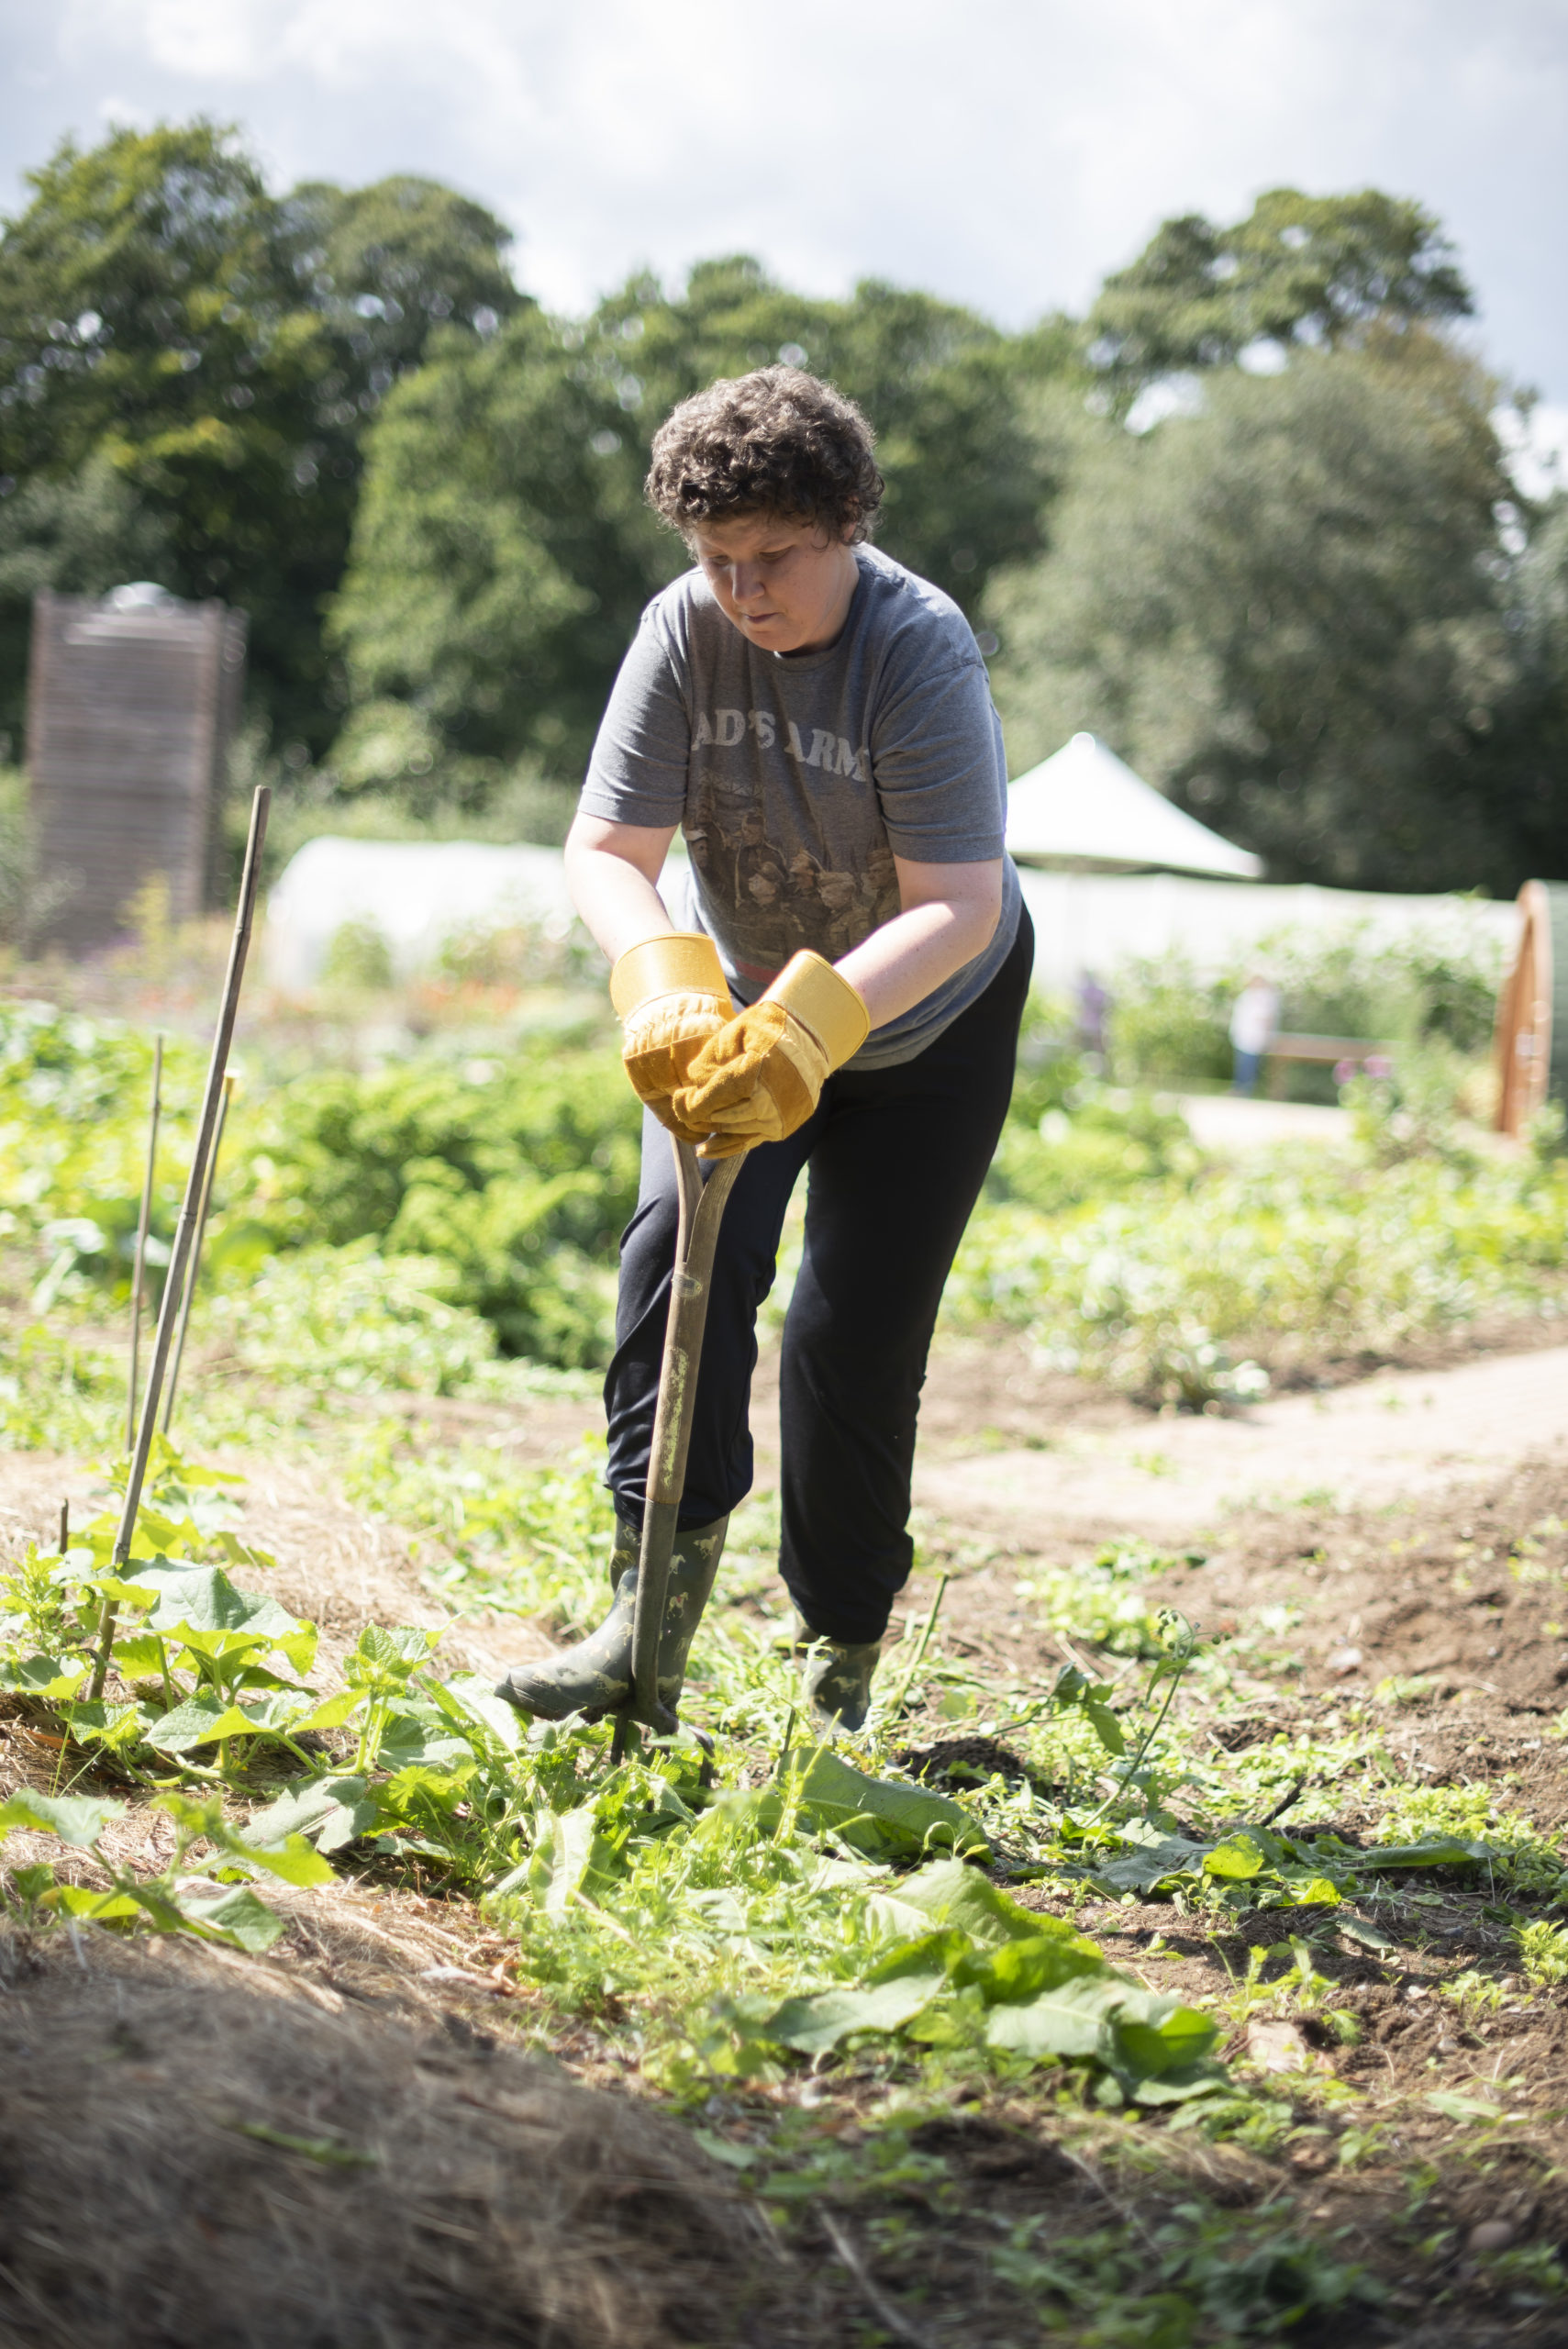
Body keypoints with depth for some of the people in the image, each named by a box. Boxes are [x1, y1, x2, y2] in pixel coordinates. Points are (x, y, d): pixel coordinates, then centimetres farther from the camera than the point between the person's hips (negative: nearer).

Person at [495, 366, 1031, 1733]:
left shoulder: (922, 649, -28)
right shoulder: (686, 631, -18)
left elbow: (957, 906, -34)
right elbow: (607, 848, -19)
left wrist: (808, 1027, -48)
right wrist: (667, 988, -40)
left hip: (925, 1018, -3)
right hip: (740, 998, 3)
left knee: (856, 1333, -5)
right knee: (682, 1249, -21)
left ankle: (840, 1673, 11)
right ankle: (656, 1609, -22)